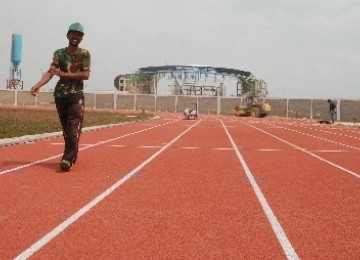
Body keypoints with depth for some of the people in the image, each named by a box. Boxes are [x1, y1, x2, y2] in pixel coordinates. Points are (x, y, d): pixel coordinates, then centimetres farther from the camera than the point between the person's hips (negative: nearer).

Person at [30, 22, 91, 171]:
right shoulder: (59, 53, 5)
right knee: (65, 127, 9)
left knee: (73, 127, -16)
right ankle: (72, 155, 21)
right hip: (60, 94, 3)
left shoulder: (84, 54, 1)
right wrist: (38, 85, -24)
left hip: (76, 94, -3)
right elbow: (50, 72, -6)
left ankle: (68, 159, -24)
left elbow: (86, 75, -9)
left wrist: (64, 74, -17)